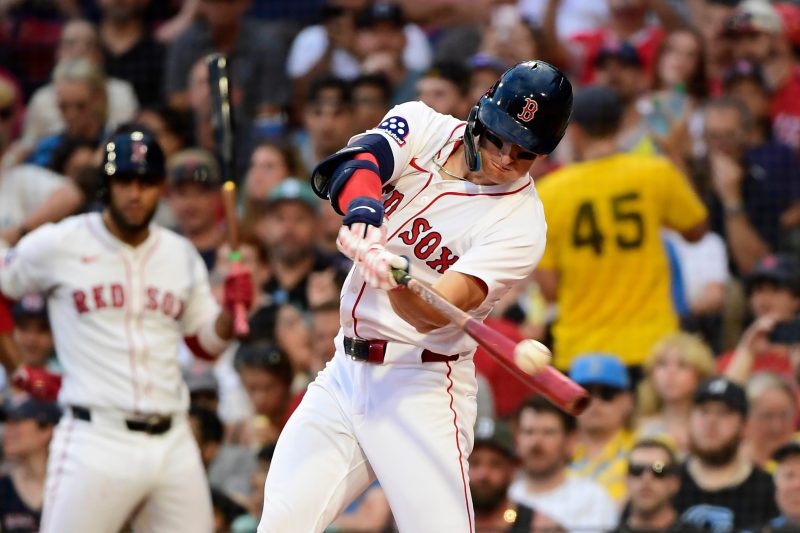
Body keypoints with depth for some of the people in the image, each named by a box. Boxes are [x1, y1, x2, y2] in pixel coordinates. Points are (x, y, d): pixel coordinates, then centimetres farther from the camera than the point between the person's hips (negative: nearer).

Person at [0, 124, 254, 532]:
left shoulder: (181, 255, 13)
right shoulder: (59, 245, -1)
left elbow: (206, 343, 18)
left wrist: (233, 309, -2)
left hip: (172, 440, 5)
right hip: (95, 435, -5)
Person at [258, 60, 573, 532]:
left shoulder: (520, 222, -12)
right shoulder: (425, 127, 2)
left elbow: (431, 314, -23)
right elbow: (352, 162, -19)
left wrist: (391, 279, -45)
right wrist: (363, 210, -41)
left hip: (421, 391, -5)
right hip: (346, 371, 5)